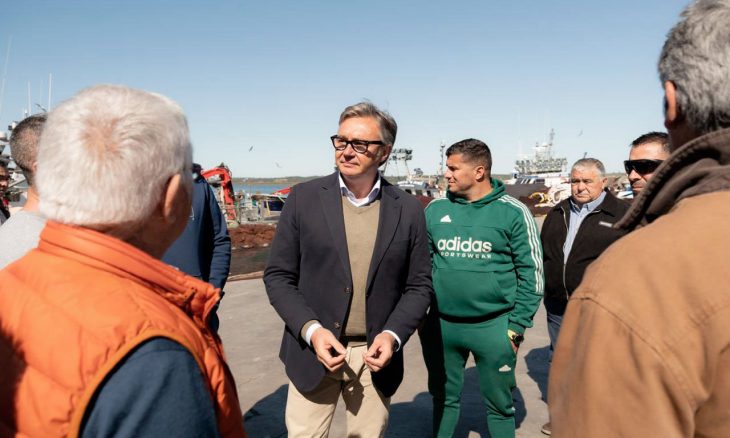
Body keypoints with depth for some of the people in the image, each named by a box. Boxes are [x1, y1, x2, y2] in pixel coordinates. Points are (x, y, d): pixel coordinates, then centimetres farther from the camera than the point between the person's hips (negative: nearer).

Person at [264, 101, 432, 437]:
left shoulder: (408, 209, -1)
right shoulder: (304, 198, -4)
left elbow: (419, 285, 3)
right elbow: (278, 276, -2)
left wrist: (393, 335, -12)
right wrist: (311, 330, -15)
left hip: (376, 354, 1)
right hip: (314, 350, -1)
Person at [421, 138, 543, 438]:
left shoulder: (513, 213, -6)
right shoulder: (435, 210, 3)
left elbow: (531, 273, -4)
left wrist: (516, 327, -7)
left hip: (493, 326, -3)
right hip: (440, 324, 3)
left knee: (499, 404, 13)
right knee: (444, 398, 18)